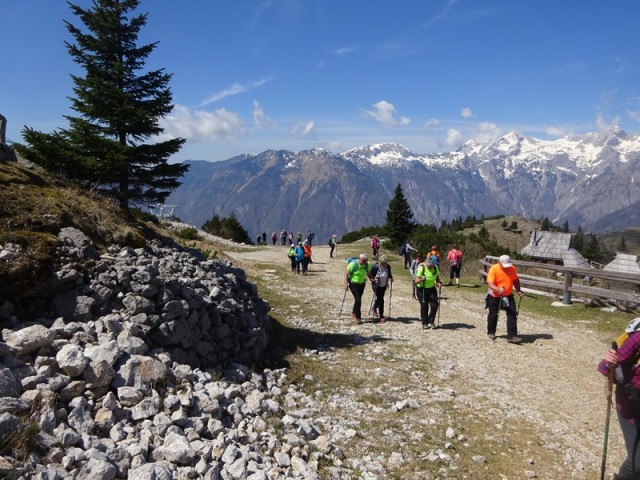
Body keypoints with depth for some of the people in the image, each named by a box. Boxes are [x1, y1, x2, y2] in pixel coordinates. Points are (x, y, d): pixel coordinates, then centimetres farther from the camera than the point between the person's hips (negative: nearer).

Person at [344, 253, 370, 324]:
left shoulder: (366, 264, -5)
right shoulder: (353, 264, -21)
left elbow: (368, 273, 10)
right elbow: (346, 274, -16)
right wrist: (346, 284, -22)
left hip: (361, 284, 6)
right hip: (353, 284, -5)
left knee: (358, 299, 13)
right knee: (358, 300, -13)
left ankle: (354, 313, 35)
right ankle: (357, 317, -2)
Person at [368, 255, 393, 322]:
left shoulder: (388, 267, -6)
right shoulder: (375, 267, -20)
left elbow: (389, 274, 11)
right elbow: (370, 275, -12)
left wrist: (391, 278, -7)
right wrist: (373, 279, -27)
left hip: (383, 286, 5)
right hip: (376, 285, -5)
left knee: (379, 298, 17)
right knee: (380, 300, -8)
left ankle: (374, 309, 44)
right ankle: (381, 316, 3)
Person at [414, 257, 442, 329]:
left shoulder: (435, 268, -8)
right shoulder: (421, 268, -20)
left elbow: (437, 278, 9)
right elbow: (416, 281, -22)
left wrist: (439, 283, -11)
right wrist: (421, 279, -42)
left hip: (431, 288, 4)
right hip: (422, 289, -4)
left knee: (434, 305, -6)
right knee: (424, 306, -2)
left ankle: (431, 321, 11)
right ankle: (425, 323, 13)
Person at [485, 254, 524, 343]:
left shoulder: (512, 268, -5)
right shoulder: (494, 269, -20)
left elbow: (515, 280, 11)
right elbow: (490, 284, -27)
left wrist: (518, 290, -2)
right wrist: (498, 289, -44)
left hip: (508, 296, 3)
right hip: (495, 296, -3)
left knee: (512, 315, -8)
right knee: (493, 314, 11)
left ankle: (512, 336, -6)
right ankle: (491, 332, 33)